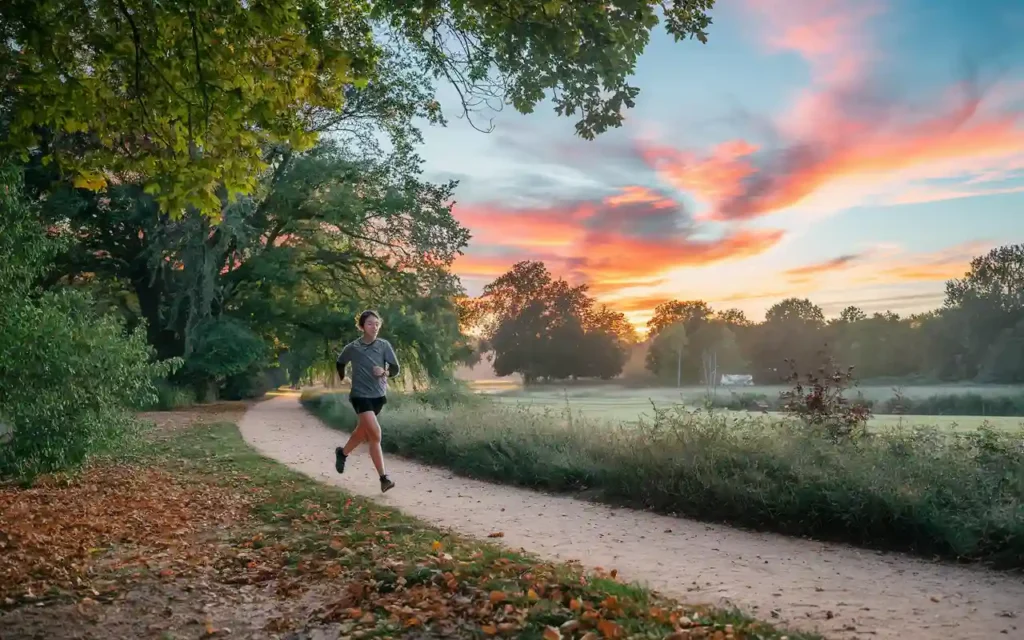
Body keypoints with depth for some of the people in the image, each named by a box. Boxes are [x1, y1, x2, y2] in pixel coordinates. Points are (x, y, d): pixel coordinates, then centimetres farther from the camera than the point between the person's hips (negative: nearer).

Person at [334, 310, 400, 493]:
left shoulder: (384, 345, -3)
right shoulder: (352, 348, -5)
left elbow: (396, 369, -5)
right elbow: (340, 363, 14)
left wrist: (384, 371, -23)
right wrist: (343, 380, 16)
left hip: (378, 395, 4)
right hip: (360, 395, -4)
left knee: (362, 432, 20)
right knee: (375, 434, -18)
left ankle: (343, 453, 50)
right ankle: (384, 478, -14)